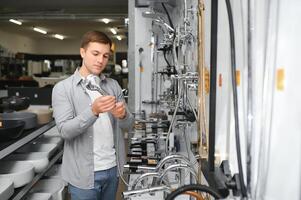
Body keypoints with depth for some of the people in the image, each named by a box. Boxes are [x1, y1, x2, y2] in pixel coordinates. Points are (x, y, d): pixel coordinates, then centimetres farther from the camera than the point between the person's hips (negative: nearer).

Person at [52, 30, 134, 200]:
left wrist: (123, 115, -20)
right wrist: (93, 111, -31)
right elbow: (65, 130, -16)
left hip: (112, 168, 4)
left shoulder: (113, 85, 5)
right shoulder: (63, 88, -7)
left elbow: (129, 125, 3)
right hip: (83, 174, -4)